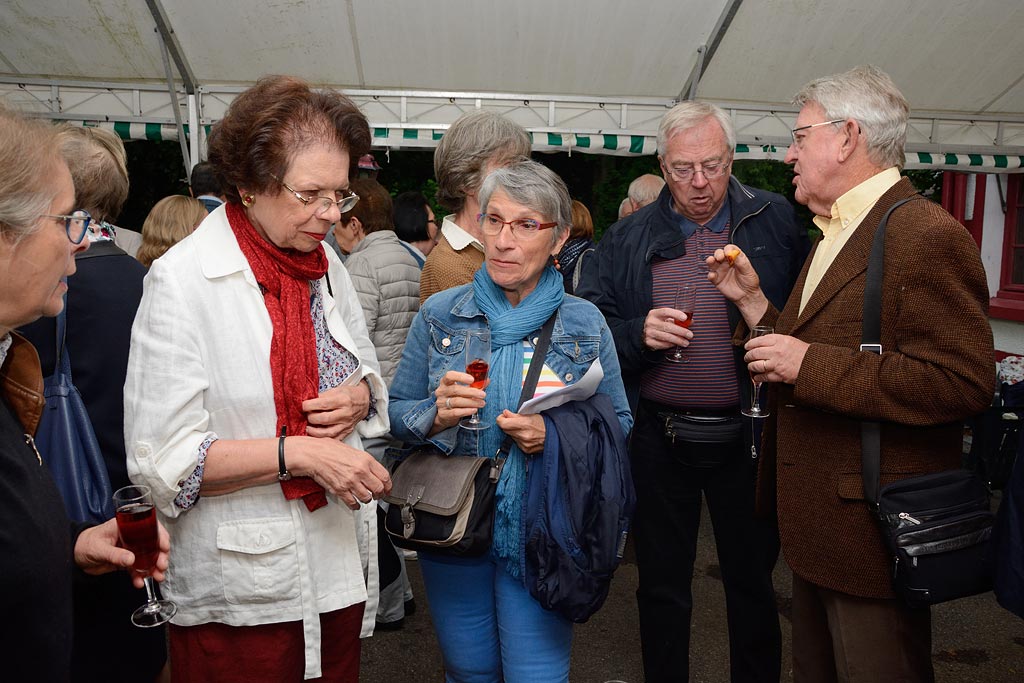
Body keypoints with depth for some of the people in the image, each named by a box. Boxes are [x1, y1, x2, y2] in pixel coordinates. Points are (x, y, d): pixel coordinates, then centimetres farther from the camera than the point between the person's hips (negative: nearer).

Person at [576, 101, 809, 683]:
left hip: (747, 436, 0)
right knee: (662, 585, 15)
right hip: (659, 438, 1)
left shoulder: (776, 222, 2)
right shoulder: (629, 239, 5)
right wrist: (638, 333, -15)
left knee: (753, 580, 16)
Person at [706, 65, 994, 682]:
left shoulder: (928, 236, -17)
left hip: (874, 532, -9)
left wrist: (810, 364, -25)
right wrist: (753, 300, 4)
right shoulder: (835, 235, 14)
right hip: (816, 525, 9)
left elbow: (962, 383, -26)